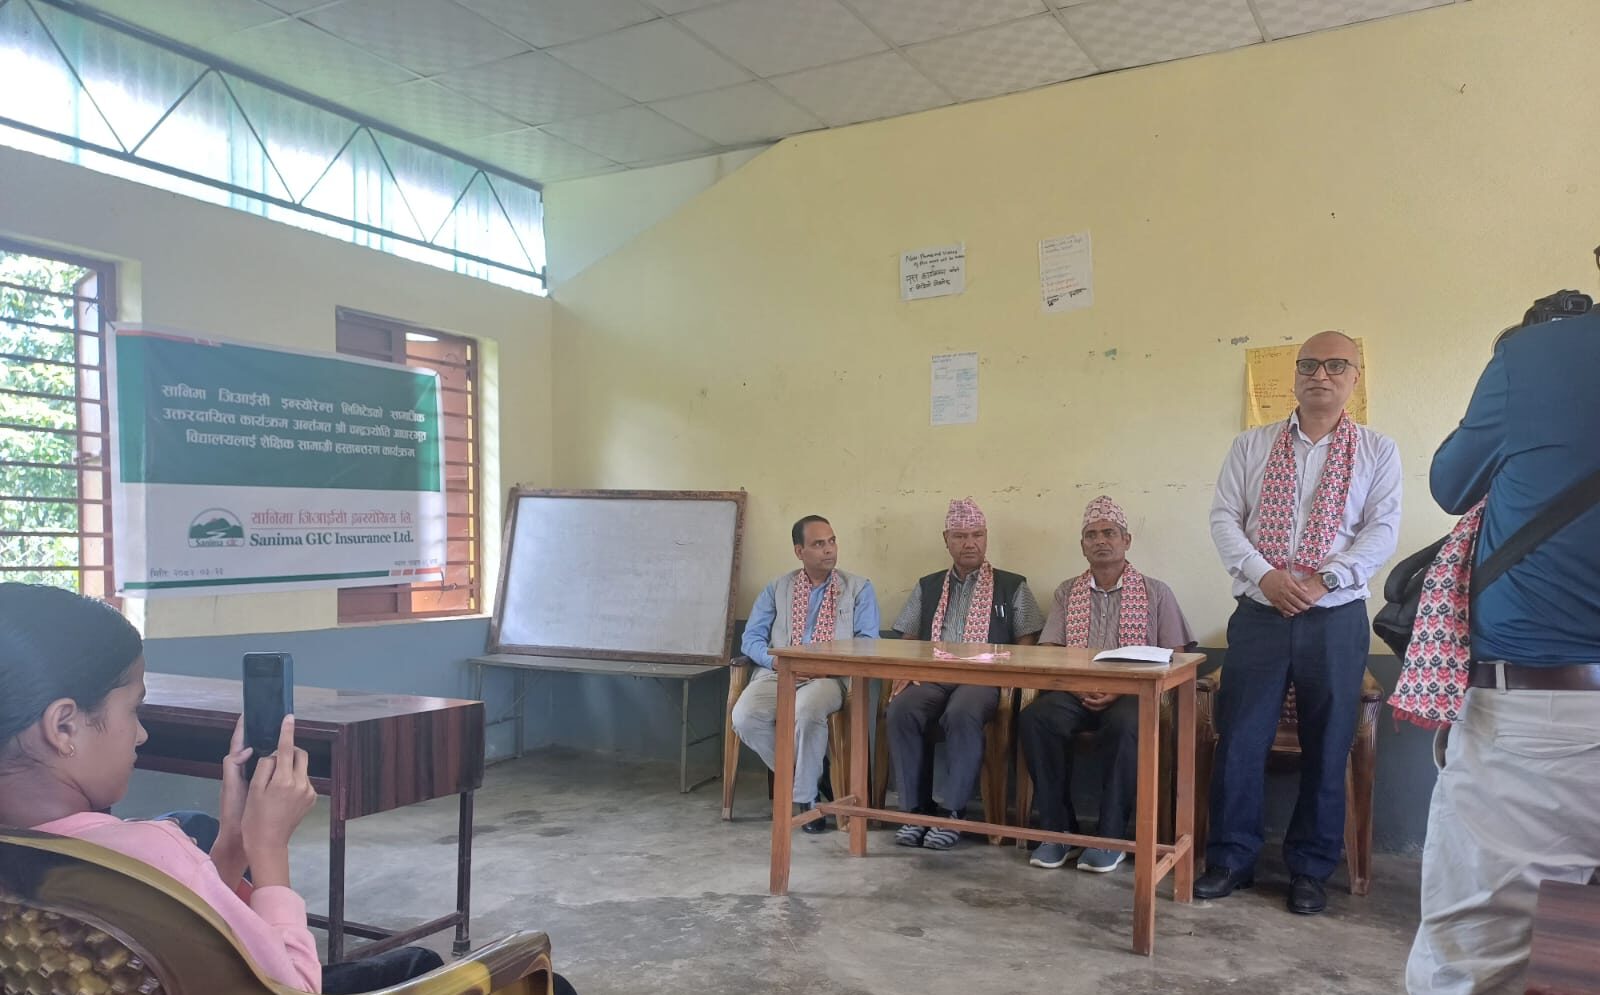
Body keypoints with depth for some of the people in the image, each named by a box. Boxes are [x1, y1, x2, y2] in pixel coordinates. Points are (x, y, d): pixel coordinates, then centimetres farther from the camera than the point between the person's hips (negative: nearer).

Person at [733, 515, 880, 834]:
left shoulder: (859, 589, 13)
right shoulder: (776, 589, 18)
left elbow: (867, 643, 3)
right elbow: (751, 639, 11)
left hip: (829, 677, -2)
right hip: (777, 674, 2)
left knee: (805, 711, -37)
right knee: (744, 716, -29)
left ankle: (805, 795, -15)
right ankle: (797, 775, -4)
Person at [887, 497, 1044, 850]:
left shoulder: (1012, 586, 14)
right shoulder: (927, 586, 23)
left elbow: (1027, 642, 7)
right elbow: (908, 640, 20)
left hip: (984, 678, -3)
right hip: (932, 676, 3)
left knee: (961, 714, -37)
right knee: (902, 710, -30)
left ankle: (953, 812, -24)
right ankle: (916, 809, -19)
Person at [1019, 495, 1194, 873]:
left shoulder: (1156, 593, 9)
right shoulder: (1067, 592, 16)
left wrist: (1120, 690, -12)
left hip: (1131, 695, -2)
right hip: (1076, 694, 2)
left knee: (1123, 726, -38)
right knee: (1034, 718, -30)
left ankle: (1111, 836, -23)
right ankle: (1058, 828, -18)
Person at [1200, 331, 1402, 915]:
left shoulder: (1377, 451, 5)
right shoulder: (1251, 446, 8)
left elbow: (1382, 531, -4)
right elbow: (1224, 518, 2)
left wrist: (1322, 580, -16)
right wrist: (1264, 575, -13)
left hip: (1336, 619, 0)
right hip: (1259, 614, 1)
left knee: (1327, 747, 7)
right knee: (1239, 739, 1)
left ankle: (1310, 869, 22)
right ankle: (1231, 859, 16)